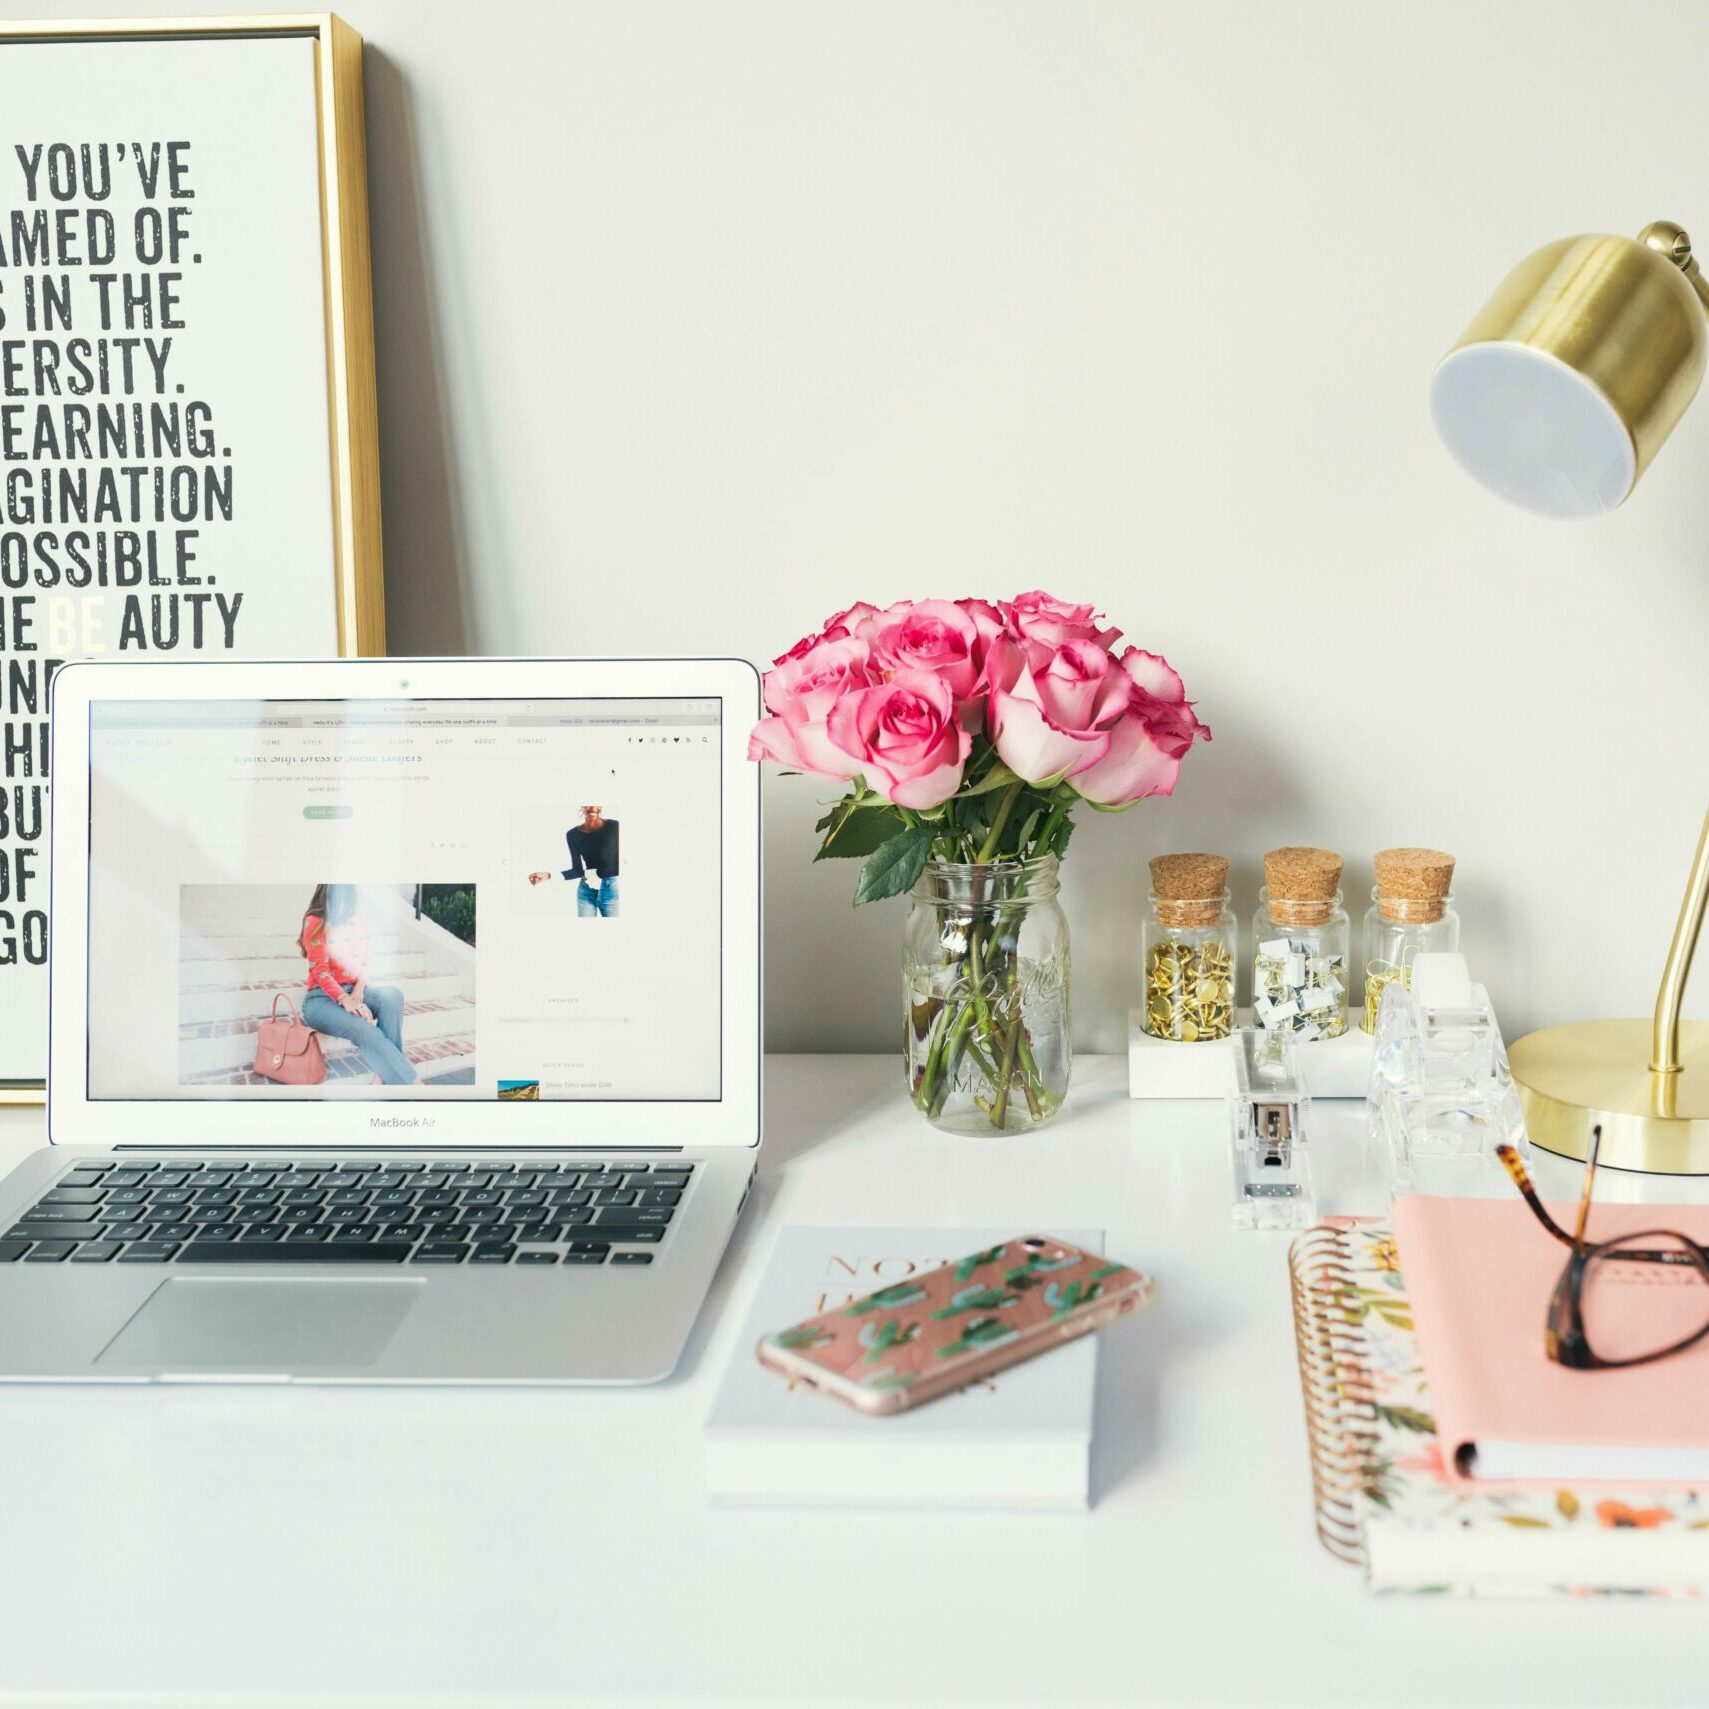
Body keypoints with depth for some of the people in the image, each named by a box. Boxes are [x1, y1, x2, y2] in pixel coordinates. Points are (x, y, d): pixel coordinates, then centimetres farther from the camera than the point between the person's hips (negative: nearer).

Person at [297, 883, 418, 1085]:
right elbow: (320, 970, -14)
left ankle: (384, 1077, -34)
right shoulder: (315, 922, -7)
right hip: (322, 998, -5)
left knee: (392, 995, -30)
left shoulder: (359, 919, 10)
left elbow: (364, 962, 10)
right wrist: (345, 1000, -29)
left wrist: (359, 991, -12)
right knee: (366, 1032, -34)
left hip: (352, 992, 5)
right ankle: (409, 1084, -39)